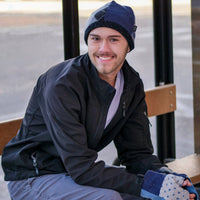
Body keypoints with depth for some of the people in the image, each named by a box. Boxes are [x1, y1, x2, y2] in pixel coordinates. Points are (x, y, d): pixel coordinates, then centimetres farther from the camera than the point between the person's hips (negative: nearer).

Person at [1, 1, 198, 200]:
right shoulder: (62, 86, -25)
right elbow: (81, 167, -28)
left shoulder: (132, 84, -2)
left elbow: (137, 152, 0)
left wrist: (165, 177, -21)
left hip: (83, 170, 7)